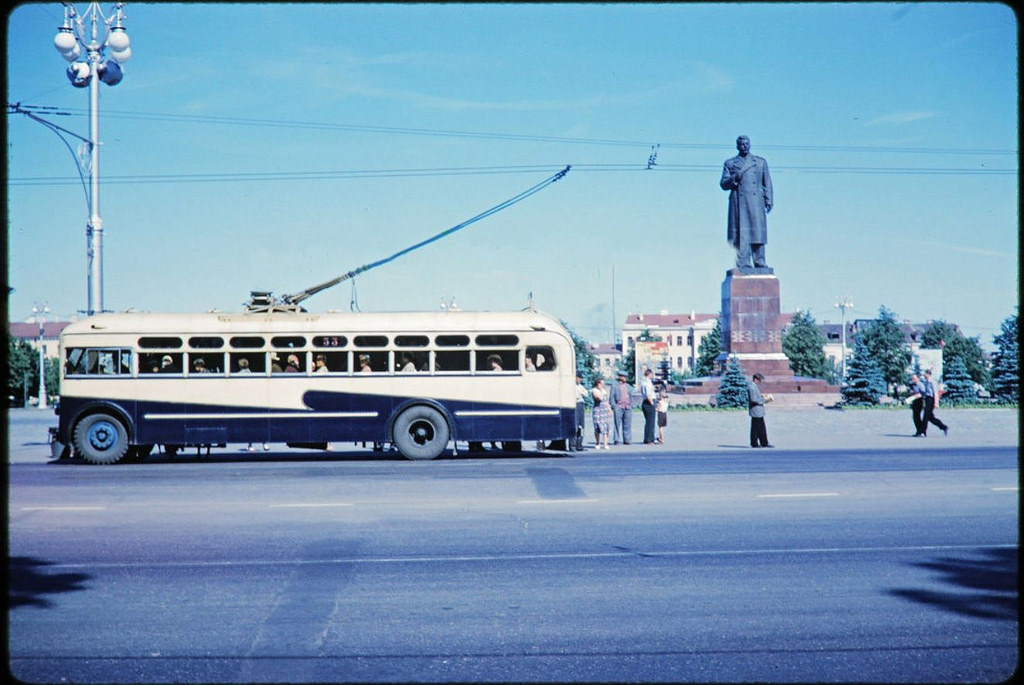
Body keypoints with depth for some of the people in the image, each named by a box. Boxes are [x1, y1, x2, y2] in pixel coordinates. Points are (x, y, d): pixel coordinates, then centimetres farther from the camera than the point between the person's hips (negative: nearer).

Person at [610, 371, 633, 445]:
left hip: (628, 407, 4)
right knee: (617, 424, -5)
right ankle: (616, 440, -2)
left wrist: (631, 405, 12)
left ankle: (626, 440, 4)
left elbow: (631, 396, 22)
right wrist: (613, 406, -8)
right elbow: (612, 396, 2)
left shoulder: (627, 386, 20)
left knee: (627, 424, 1)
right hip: (619, 407, -4)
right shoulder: (614, 386, 7)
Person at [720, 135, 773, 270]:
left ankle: (760, 265, -3)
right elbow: (723, 184, 9)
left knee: (758, 233, -5)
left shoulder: (760, 162, 18)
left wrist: (768, 201, 3)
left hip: (756, 203, 1)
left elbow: (767, 183, 15)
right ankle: (743, 266, -9)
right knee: (741, 235, -7)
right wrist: (734, 178, -11)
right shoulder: (729, 163, 14)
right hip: (738, 203, -1)